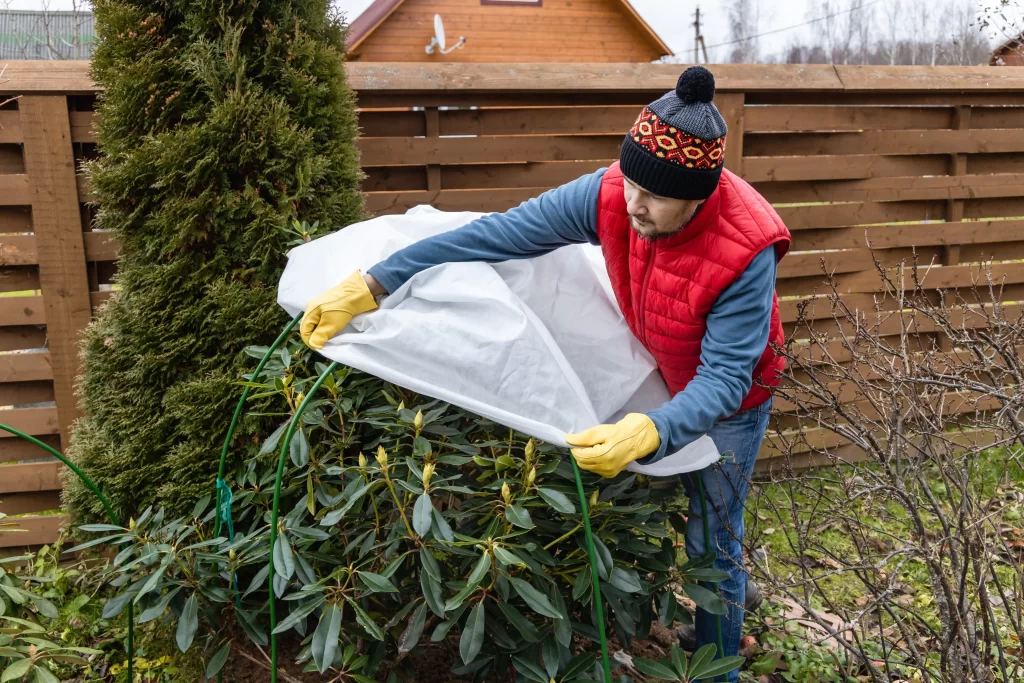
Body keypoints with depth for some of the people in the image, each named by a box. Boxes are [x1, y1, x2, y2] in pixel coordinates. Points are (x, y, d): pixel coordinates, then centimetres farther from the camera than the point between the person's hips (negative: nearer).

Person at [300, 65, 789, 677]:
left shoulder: (746, 252, -38)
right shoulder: (610, 195, -27)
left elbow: (724, 378, -36)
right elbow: (499, 235, -28)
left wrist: (649, 433, -56)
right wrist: (367, 287, -30)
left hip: (725, 397, -4)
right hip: (658, 372, 4)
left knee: (712, 541, 8)